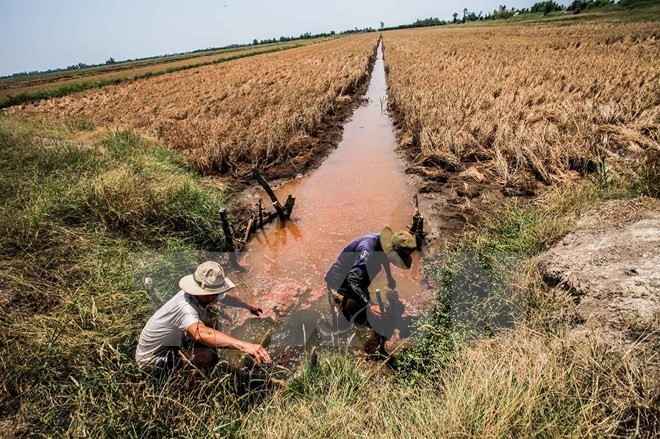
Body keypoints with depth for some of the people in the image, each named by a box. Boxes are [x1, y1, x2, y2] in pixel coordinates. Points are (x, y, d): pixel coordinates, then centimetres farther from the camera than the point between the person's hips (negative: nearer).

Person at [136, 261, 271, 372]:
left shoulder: (205, 295, -12)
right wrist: (244, 345, -66)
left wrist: (248, 306, 25)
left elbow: (226, 297, 11)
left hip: (173, 342, 9)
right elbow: (200, 333, -58)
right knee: (204, 355, -30)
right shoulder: (185, 307, -37)